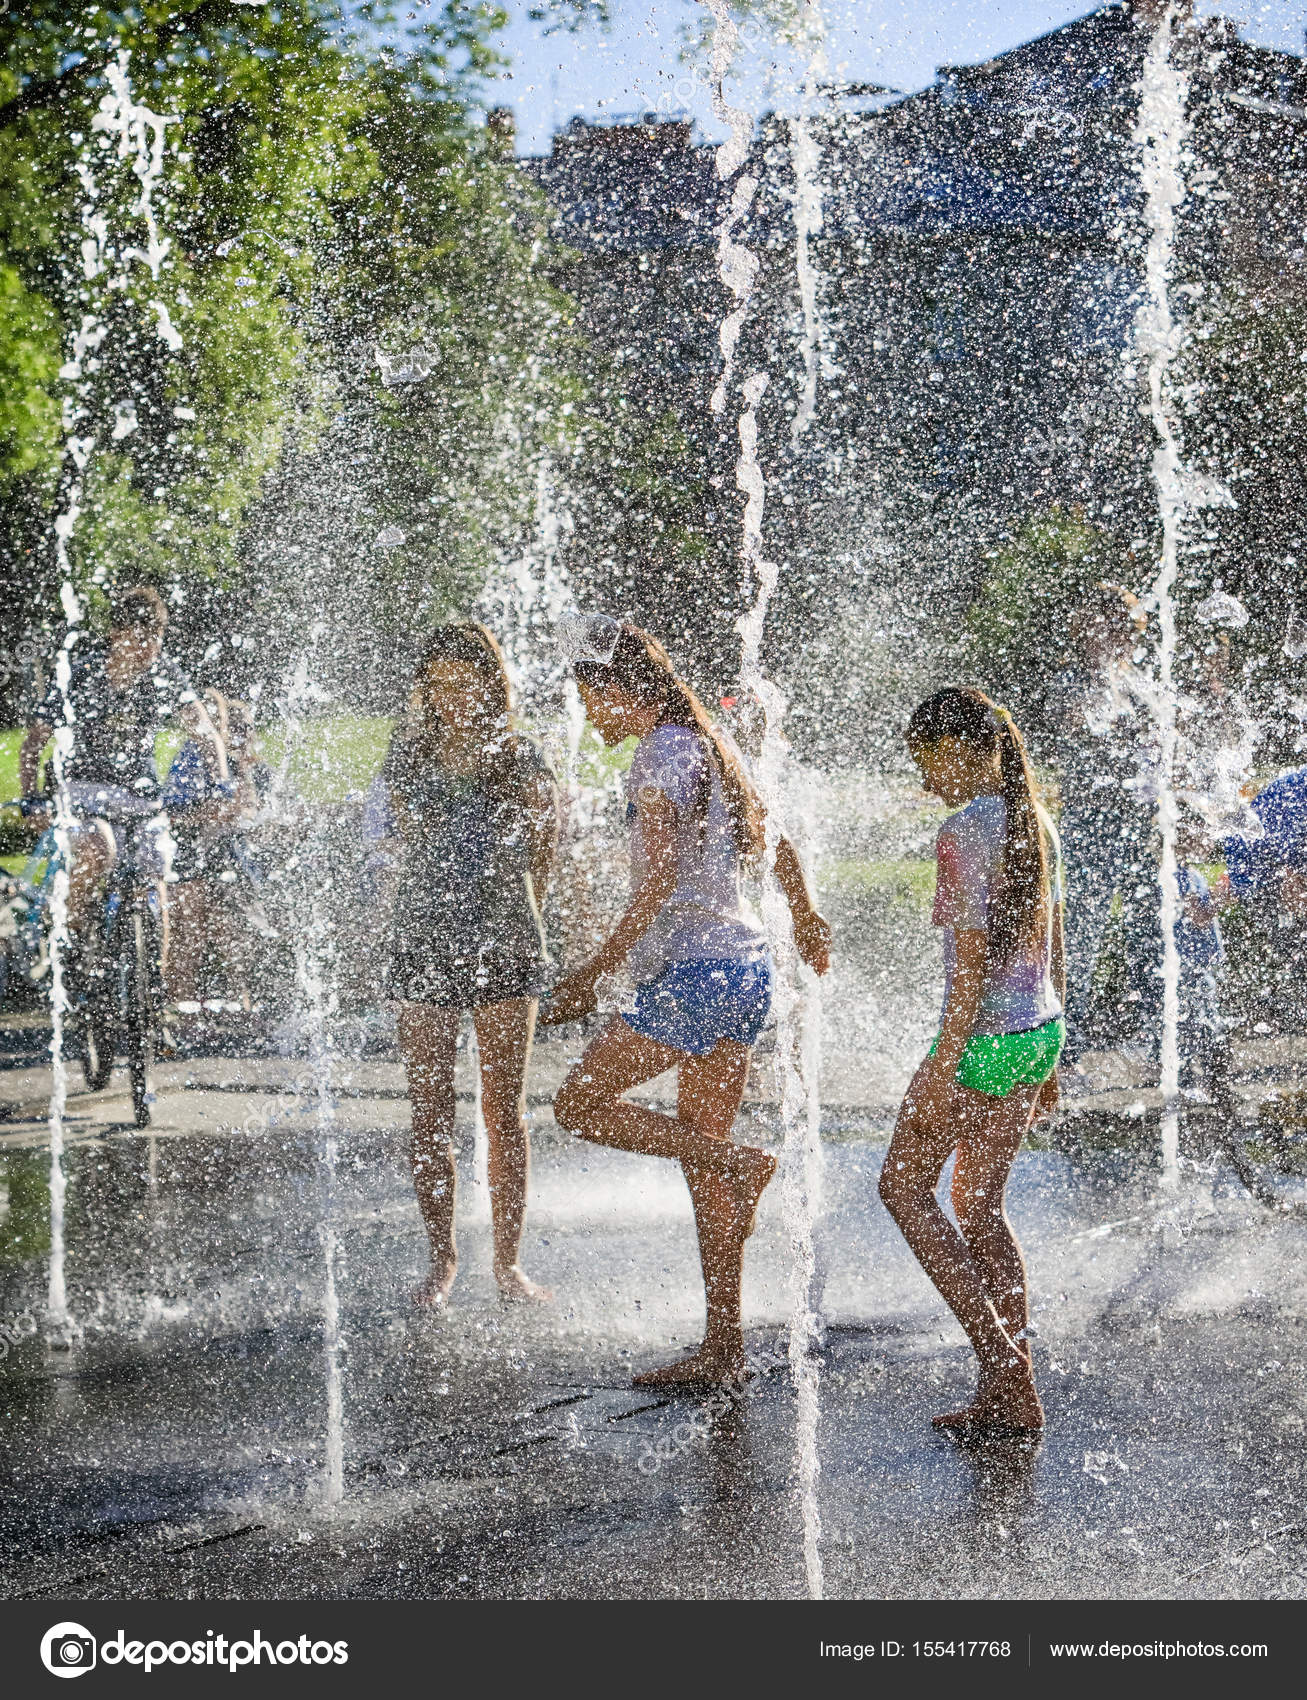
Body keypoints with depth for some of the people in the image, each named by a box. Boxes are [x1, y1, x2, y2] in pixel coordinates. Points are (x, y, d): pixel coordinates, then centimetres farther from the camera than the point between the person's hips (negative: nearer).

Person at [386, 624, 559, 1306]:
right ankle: (442, 1258, 11)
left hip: (503, 944, -1)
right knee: (430, 1115, 2)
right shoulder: (409, 755, 5)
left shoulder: (522, 760, 0)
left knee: (504, 1112, 0)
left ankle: (508, 1261, 7)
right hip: (425, 943, 2)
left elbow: (540, 857, 11)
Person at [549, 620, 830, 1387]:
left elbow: (659, 886, -19)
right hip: (748, 966, 9)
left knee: (581, 1102, -1)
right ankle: (725, 1346, 10)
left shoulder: (659, 758, -11)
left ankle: (739, 1163, -9)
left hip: (695, 970, -9)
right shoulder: (713, 750, 17)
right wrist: (805, 914, 47)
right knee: (699, 1151, 10)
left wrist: (597, 971, -18)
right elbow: (776, 838, 31)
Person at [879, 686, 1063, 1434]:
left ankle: (997, 1351, -2)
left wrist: (944, 1066, -19)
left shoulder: (963, 834, -16)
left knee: (905, 1185, 7)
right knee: (982, 1203, 14)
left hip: (983, 1037, -8)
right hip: (1038, 1032, 8)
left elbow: (973, 957, -20)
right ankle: (1012, 1391, 14)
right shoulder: (1035, 823, 10)